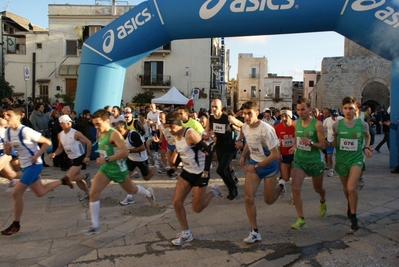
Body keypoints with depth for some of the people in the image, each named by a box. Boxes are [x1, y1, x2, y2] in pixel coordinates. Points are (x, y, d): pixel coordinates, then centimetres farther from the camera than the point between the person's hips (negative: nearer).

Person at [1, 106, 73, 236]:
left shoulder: (26, 131, -20)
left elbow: (47, 142, -16)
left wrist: (36, 156, -21)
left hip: (34, 165, -8)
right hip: (25, 166, 9)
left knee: (16, 193, -11)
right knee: (40, 192, 17)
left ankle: (16, 224, 3)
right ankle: (63, 181, 37)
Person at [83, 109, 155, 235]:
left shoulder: (114, 134, -24)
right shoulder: (100, 134, 2)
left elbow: (125, 152, -33)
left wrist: (107, 159, -32)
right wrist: (102, 159, 11)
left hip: (118, 169, -7)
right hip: (105, 168, 7)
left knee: (131, 190, 17)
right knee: (93, 193, -6)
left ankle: (148, 193, 50)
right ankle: (95, 226, 2)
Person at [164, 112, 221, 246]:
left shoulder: (190, 134, -23)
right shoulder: (176, 136, 3)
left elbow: (208, 153, -23)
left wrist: (205, 174, -22)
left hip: (199, 173, -8)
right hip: (187, 172, 8)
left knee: (197, 208, 2)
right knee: (177, 203, 1)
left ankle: (213, 191, 28)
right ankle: (186, 234, 15)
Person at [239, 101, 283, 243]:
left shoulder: (266, 129, -27)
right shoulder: (244, 127, -6)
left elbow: (275, 155, -24)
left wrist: (256, 167, -22)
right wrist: (243, 155, 2)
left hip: (269, 165, -5)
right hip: (253, 163, 5)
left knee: (268, 200, 9)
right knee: (249, 198, -7)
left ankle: (279, 187, 44)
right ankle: (255, 232, 6)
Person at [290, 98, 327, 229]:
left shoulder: (317, 124, -15)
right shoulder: (296, 123, 0)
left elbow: (323, 145, -14)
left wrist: (311, 143, -31)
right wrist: (295, 146, 5)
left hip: (315, 161, -3)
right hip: (299, 160, 3)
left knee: (318, 188, 19)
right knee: (295, 188, -14)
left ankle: (323, 202, 55)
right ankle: (301, 219, -5)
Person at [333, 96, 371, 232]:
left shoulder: (362, 124, -6)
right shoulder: (337, 125, -5)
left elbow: (367, 136, 15)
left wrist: (366, 147, -1)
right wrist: (328, 144, -15)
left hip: (356, 159, -2)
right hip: (341, 159, 2)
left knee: (351, 188, -18)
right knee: (346, 187, 19)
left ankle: (353, 217, 2)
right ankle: (350, 205, 52)